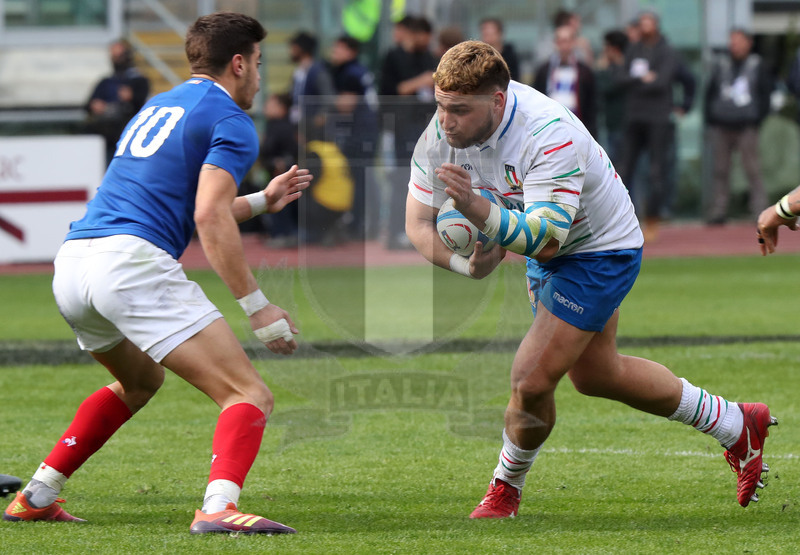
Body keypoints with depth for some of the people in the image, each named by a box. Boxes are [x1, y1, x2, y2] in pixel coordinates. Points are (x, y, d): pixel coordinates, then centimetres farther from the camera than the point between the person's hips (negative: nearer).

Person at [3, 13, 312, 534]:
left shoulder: (158, 106, 28)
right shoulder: (231, 122, 2)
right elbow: (210, 218, -12)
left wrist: (263, 200, 46)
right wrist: (258, 307, -11)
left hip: (71, 264, 9)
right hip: (134, 262, -9)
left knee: (140, 381, 36)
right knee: (249, 396, -10)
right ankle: (218, 507, -36)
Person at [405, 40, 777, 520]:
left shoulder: (549, 135, -38)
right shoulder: (441, 135, -19)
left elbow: (546, 240, -44)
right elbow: (420, 224, -14)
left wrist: (476, 208, -58)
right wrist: (466, 264, -33)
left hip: (601, 250, -8)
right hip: (548, 247, 8)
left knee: (533, 380, -14)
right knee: (595, 374, 23)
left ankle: (506, 489, 16)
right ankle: (736, 424, 39)